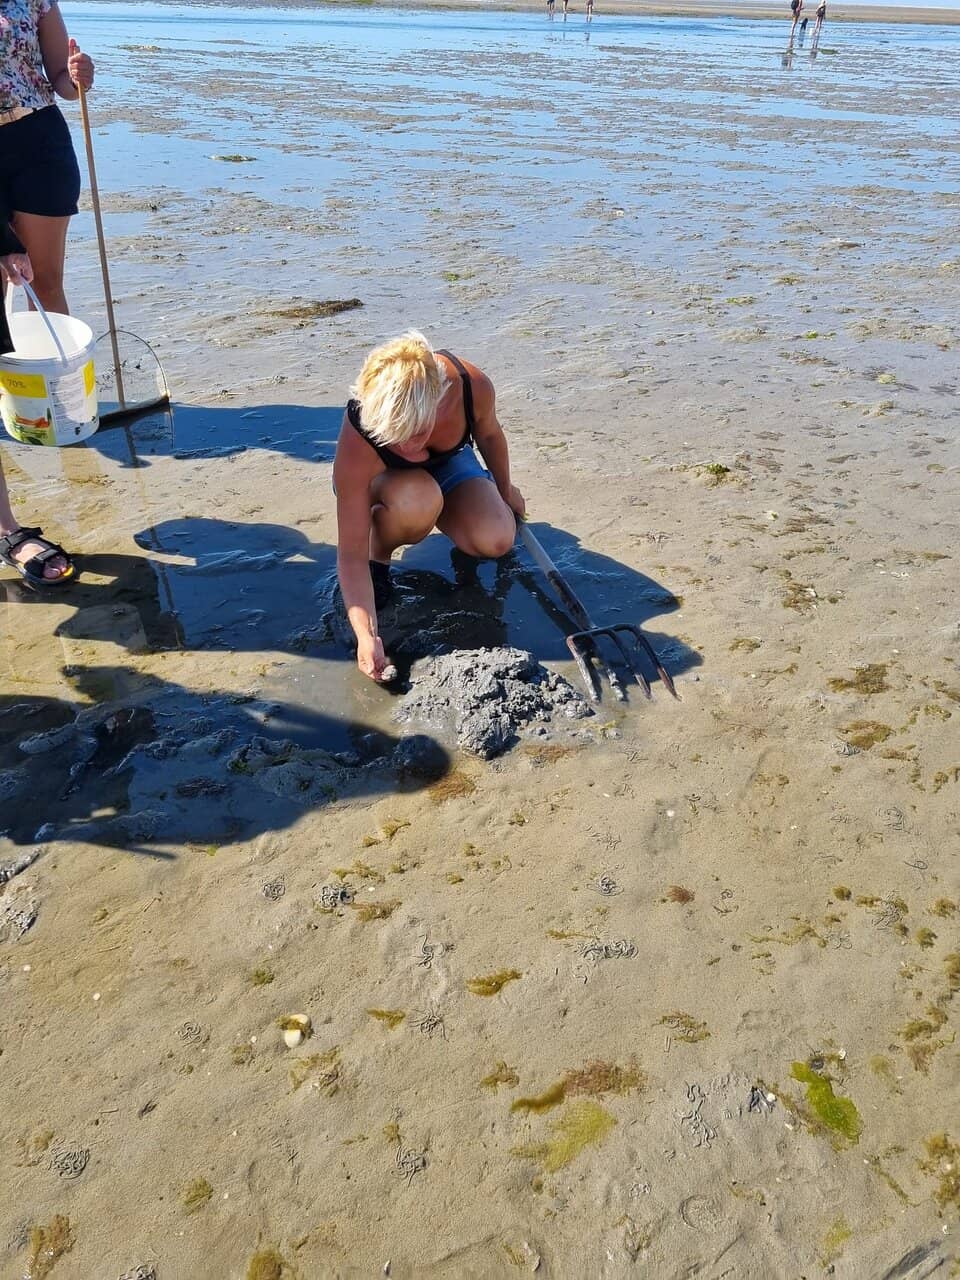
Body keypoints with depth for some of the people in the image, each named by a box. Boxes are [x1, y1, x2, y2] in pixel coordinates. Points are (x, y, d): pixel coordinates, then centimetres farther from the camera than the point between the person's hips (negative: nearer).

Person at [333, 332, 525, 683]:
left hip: (449, 460, 3)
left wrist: (505, 491, 11)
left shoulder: (473, 386, -34)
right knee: (417, 501, -40)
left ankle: (443, 516, 11)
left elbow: (488, 434, -7)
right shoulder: (355, 447, -40)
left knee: (497, 541, -23)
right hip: (380, 479, -3)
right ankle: (380, 555, -7)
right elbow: (351, 553, -34)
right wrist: (366, 635, -44)